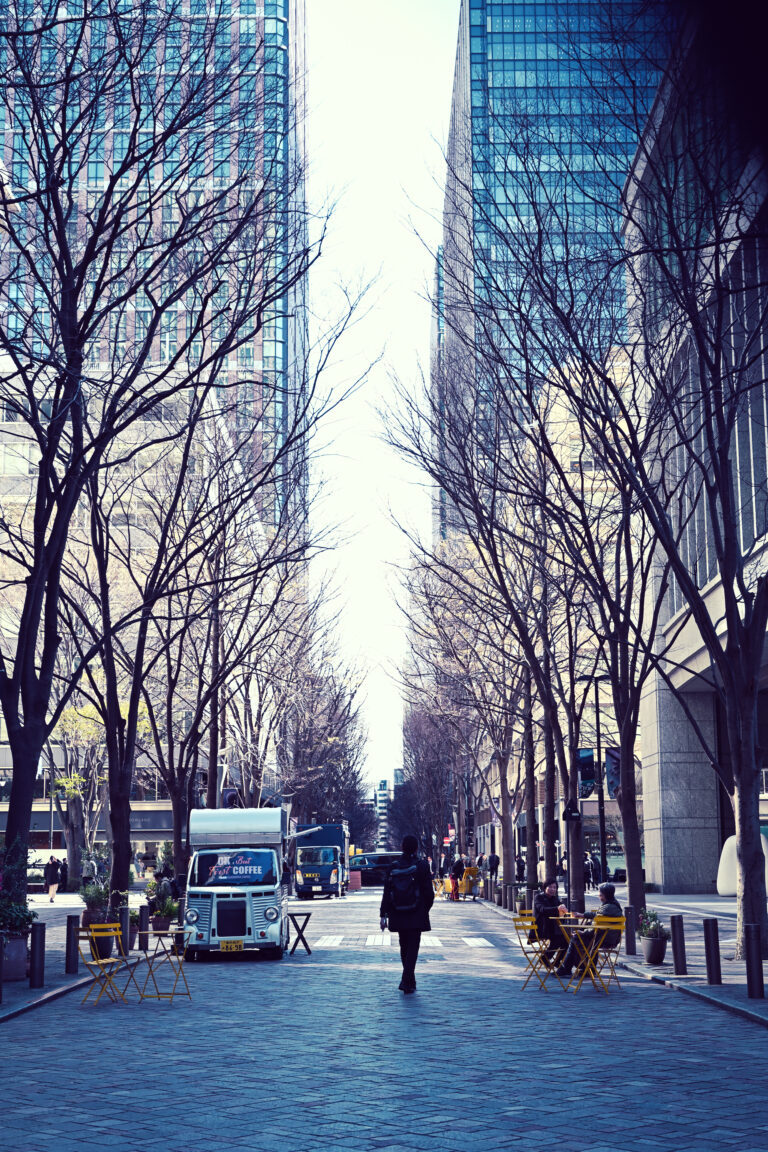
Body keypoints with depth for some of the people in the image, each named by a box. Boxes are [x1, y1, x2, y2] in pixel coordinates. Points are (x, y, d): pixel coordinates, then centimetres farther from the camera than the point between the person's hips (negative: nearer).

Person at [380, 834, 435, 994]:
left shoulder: (394, 867, 0)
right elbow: (428, 891, -6)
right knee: (412, 947, 0)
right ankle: (407, 982, -11)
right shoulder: (421, 866, -9)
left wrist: (383, 915, 0)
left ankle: (410, 981, 28)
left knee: (404, 947, 17)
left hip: (398, 915, 3)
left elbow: (387, 892, -2)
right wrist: (427, 908, 10)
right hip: (416, 915, -3)